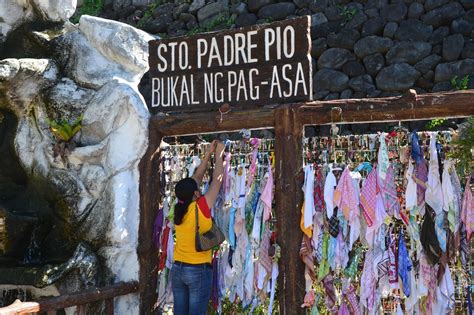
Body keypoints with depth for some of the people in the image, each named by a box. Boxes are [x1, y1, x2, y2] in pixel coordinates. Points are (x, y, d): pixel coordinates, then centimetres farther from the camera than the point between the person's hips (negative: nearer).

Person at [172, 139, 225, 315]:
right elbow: (217, 181, -4)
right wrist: (219, 155, 8)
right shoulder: (201, 207, -15)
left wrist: (209, 154, 16)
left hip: (177, 269, 6)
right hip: (199, 270, -6)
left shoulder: (179, 208, 1)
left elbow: (196, 178, 10)